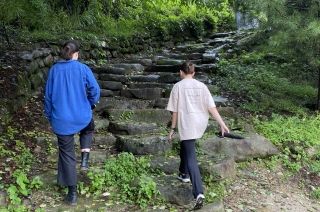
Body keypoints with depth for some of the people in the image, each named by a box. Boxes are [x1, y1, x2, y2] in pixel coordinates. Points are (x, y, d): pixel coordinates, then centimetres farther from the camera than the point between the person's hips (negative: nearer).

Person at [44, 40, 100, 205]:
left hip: (61, 120, 1)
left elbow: (48, 95, 6)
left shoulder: (54, 70, 1)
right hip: (82, 116, -1)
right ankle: (85, 159, 16)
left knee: (66, 154, 11)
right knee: (88, 129, 35)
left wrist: (49, 116, 18)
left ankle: (72, 193, 16)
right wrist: (90, 105, 13)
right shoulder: (83, 69, -6)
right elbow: (95, 90, -7)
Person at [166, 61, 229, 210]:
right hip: (200, 124, 5)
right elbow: (211, 107, -1)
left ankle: (199, 193, -16)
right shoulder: (201, 86, 7)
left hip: (186, 124, -5)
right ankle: (184, 174, 45)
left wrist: (173, 128, 5)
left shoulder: (178, 86, -3)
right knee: (185, 145, 31)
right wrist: (222, 124, -1)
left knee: (191, 157, -5)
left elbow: (175, 110, -3)